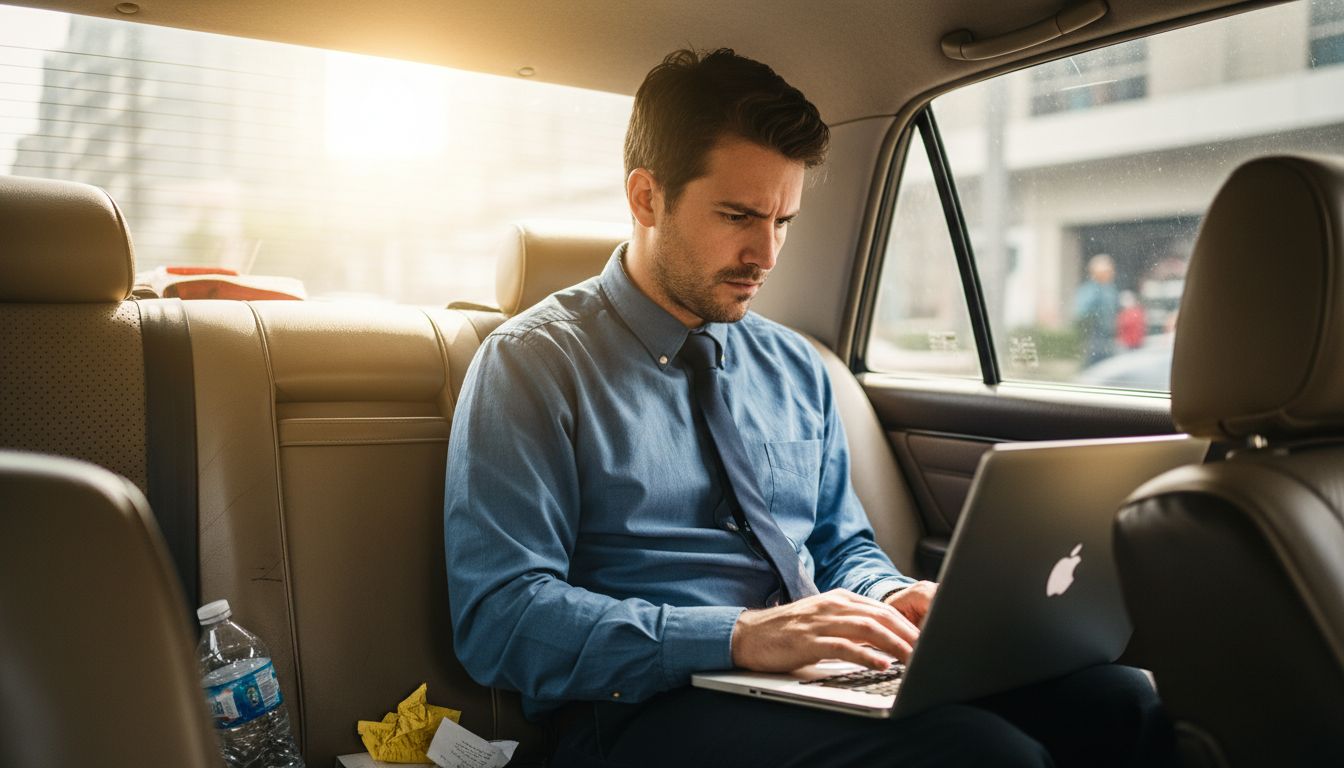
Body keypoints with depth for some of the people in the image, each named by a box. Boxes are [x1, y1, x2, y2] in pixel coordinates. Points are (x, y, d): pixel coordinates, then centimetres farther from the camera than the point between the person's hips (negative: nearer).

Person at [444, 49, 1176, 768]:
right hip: (652, 707, -6)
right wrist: (738, 636, -22)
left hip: (826, 684, 6)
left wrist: (892, 601, -1)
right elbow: (498, 614, -13)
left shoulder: (796, 368, 16)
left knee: (1120, 704, -19)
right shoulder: (534, 363, -3)